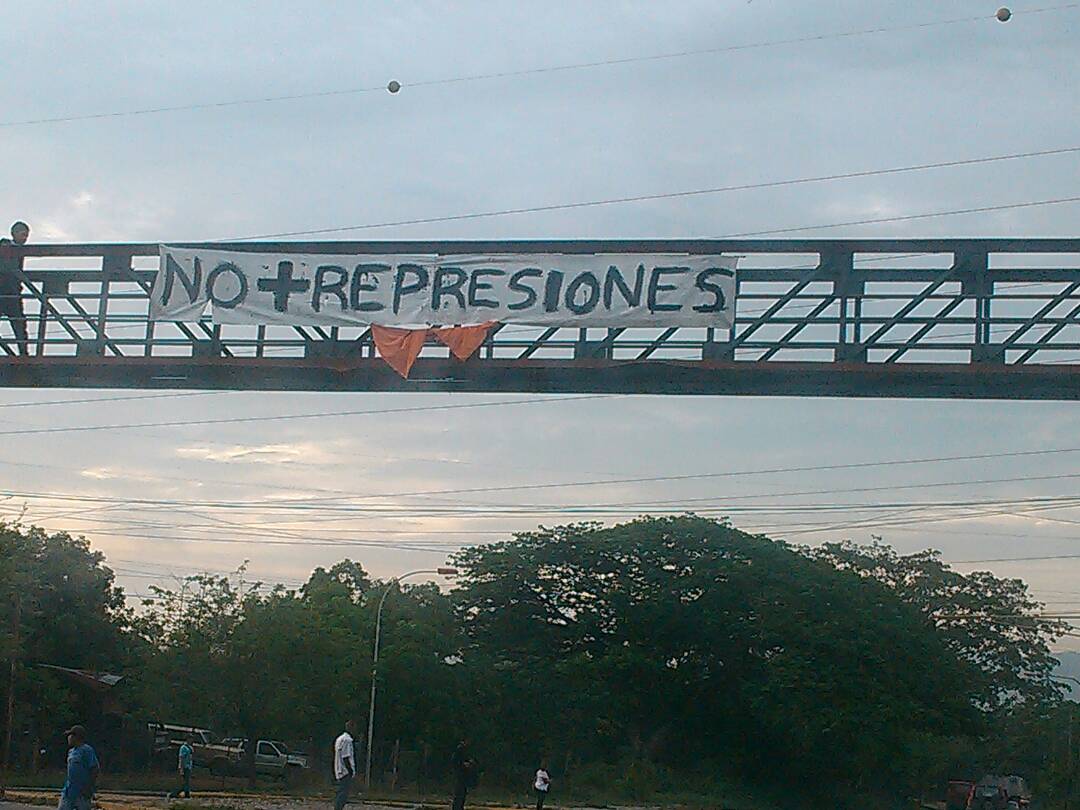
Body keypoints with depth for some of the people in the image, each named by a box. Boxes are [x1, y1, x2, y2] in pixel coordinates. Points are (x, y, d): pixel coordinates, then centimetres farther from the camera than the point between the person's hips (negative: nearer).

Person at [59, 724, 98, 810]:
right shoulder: (71, 751, 16)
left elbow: (95, 769, -17)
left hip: (83, 791, -9)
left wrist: (88, 787, -20)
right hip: (69, 790, 9)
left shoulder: (87, 750, -12)